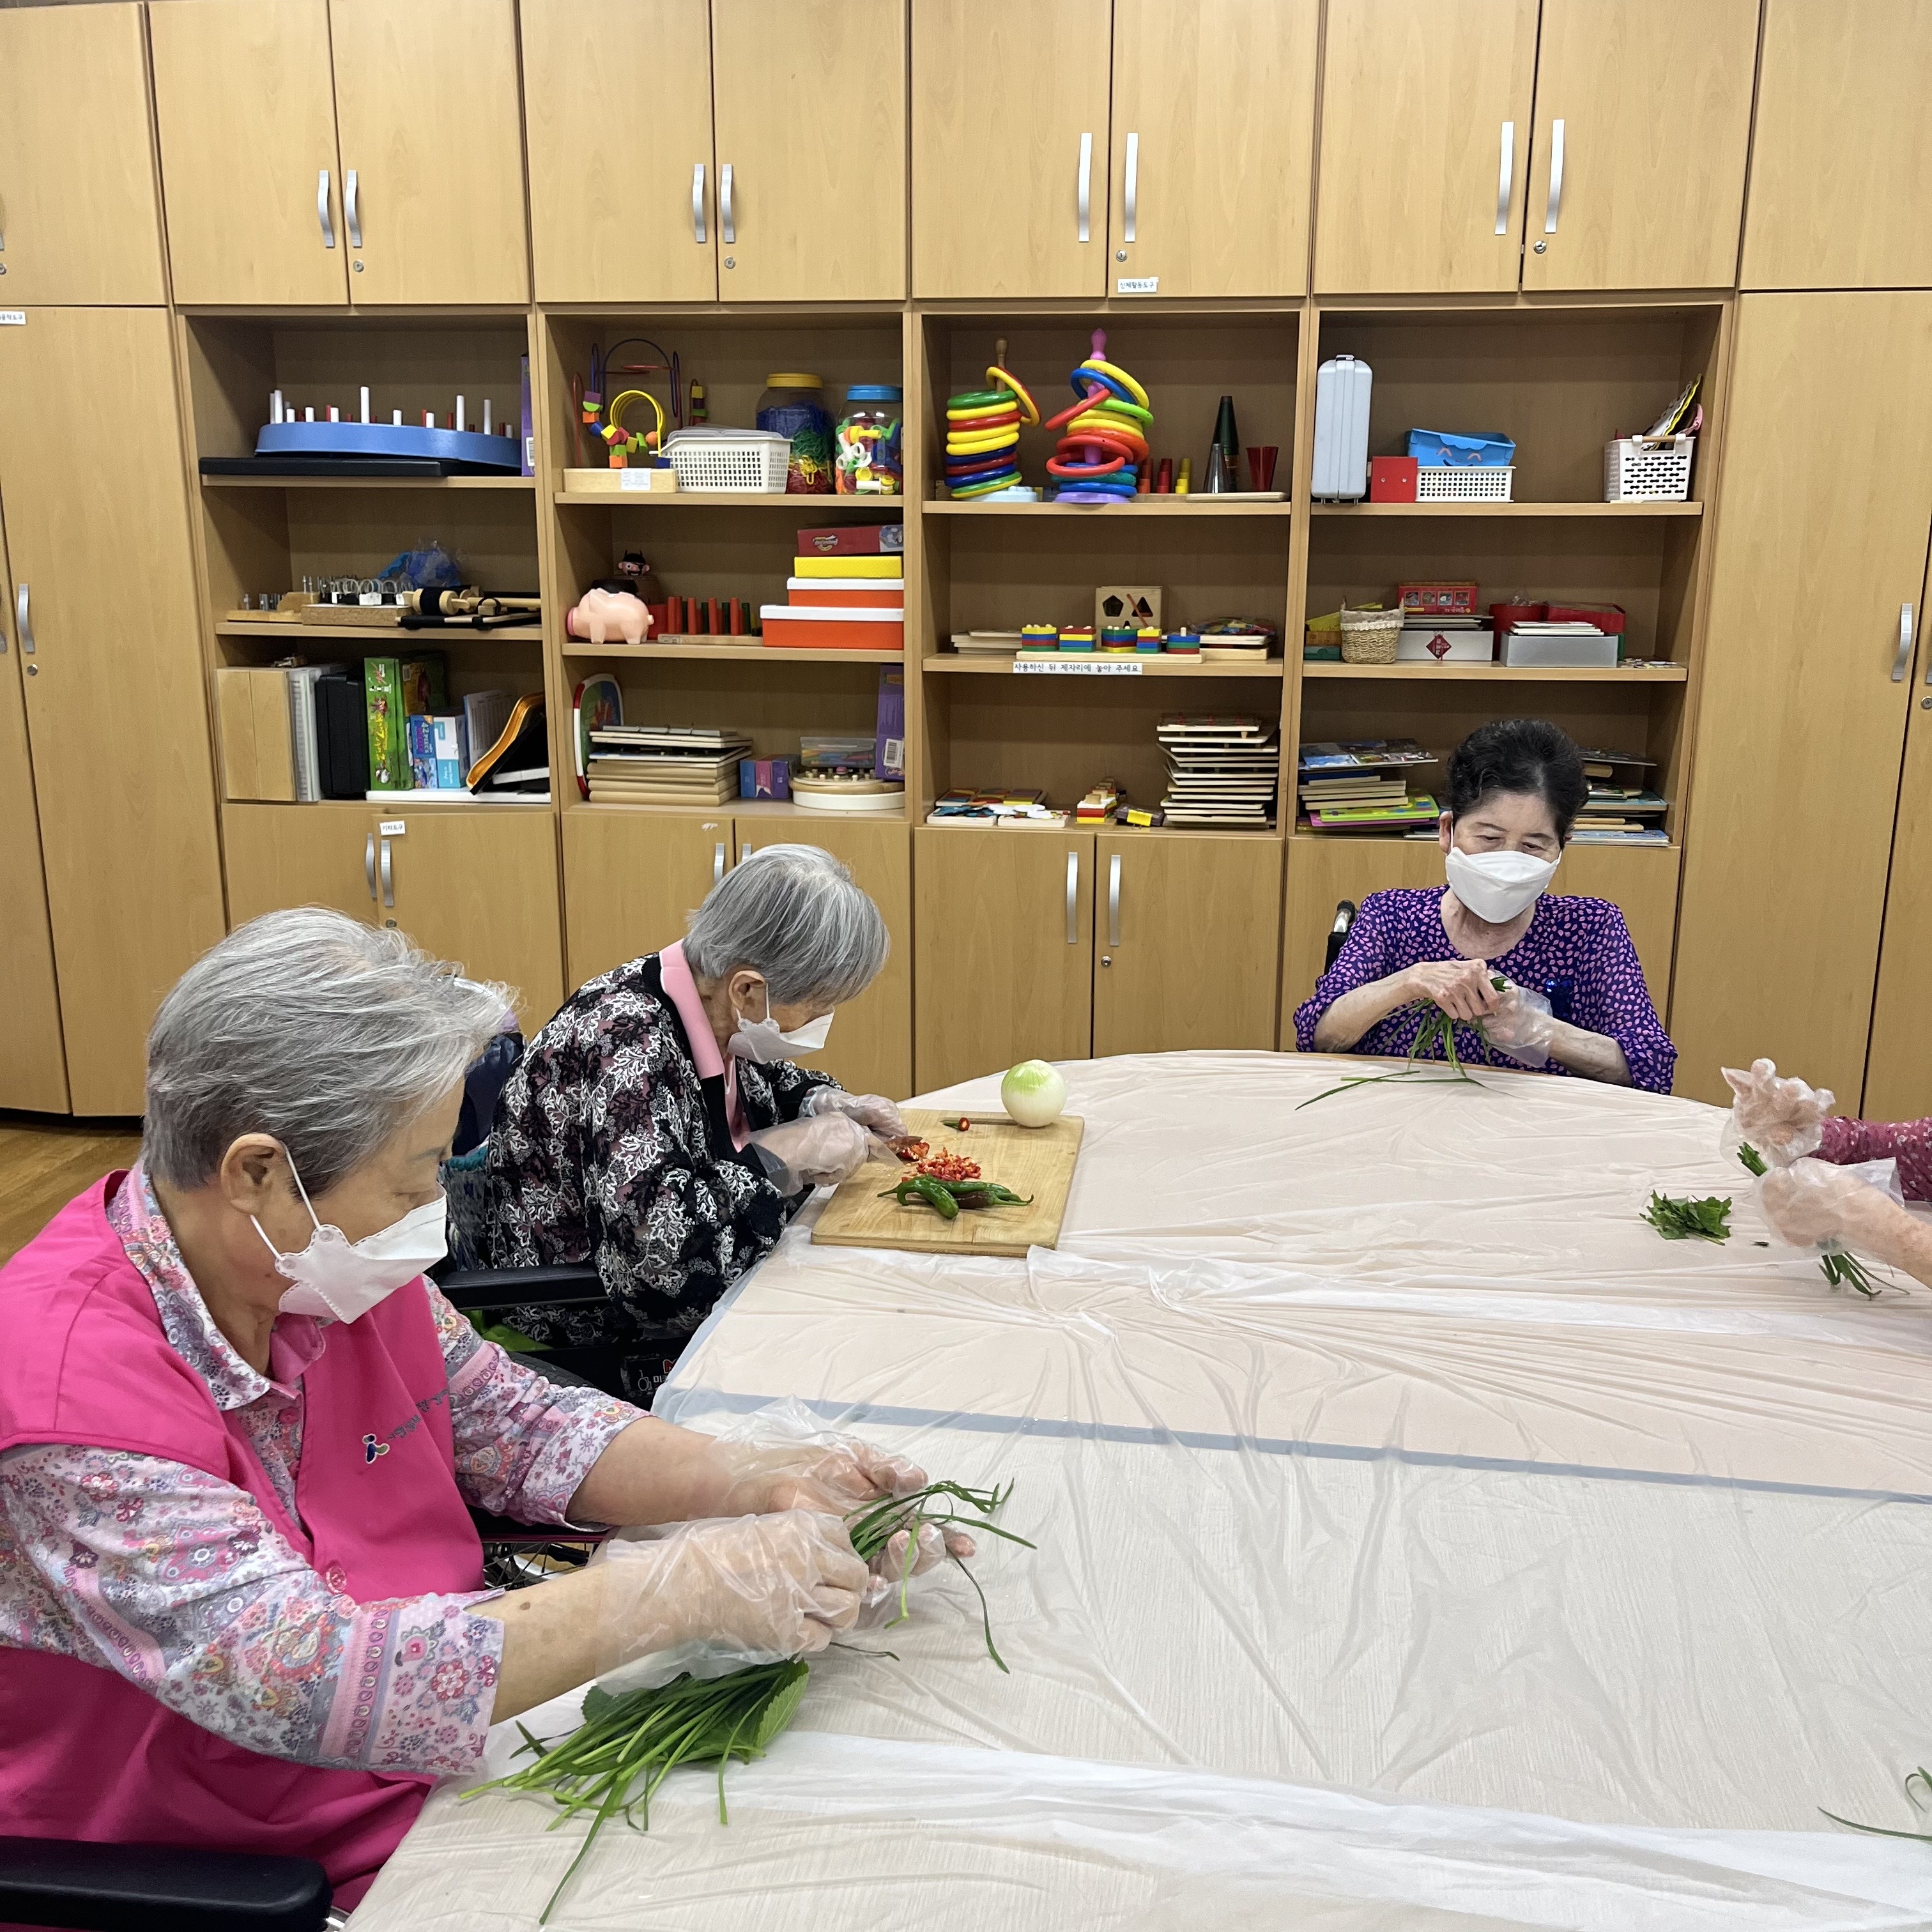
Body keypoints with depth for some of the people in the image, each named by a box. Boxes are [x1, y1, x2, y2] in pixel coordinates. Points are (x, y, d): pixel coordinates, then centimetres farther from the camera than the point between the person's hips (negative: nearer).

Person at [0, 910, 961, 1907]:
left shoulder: (330, 1267, -5)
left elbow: (520, 1427, 5)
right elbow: (309, 1685, -33)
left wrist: (765, 1483, -9)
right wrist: (682, 1588, -31)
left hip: (442, 1772, 6)